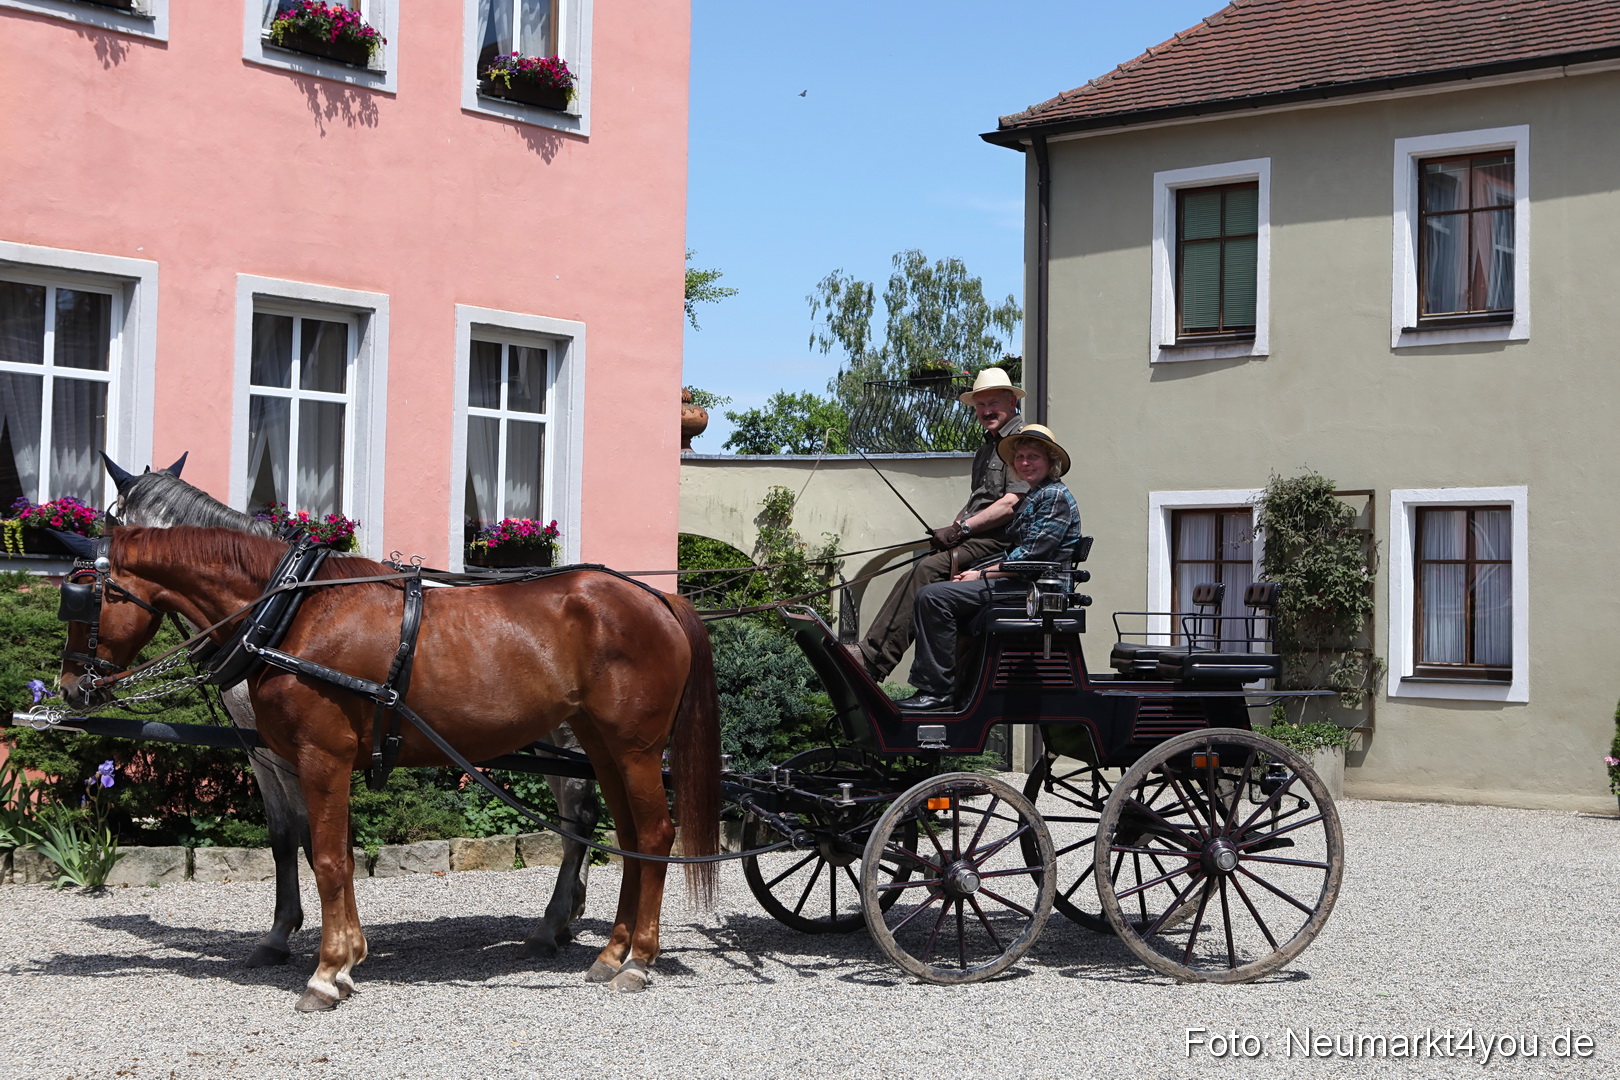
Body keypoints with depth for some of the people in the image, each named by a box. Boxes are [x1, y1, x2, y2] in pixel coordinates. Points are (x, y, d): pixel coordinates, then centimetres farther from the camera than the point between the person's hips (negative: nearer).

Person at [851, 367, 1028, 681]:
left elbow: (1012, 504, -15)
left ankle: (872, 657, -29)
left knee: (928, 569, -25)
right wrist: (949, 530, 8)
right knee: (919, 567, -12)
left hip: (998, 540, -9)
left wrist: (962, 528, -16)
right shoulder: (986, 449, 25)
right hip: (976, 538, 9)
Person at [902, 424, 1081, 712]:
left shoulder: (1055, 496, -8)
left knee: (932, 597, -21)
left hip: (1033, 587, -11)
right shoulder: (1031, 498, 23)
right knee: (932, 596, 14)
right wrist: (975, 573, 3)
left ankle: (937, 690, -20)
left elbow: (1031, 555, -17)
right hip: (1020, 583, 11)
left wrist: (982, 574, -12)